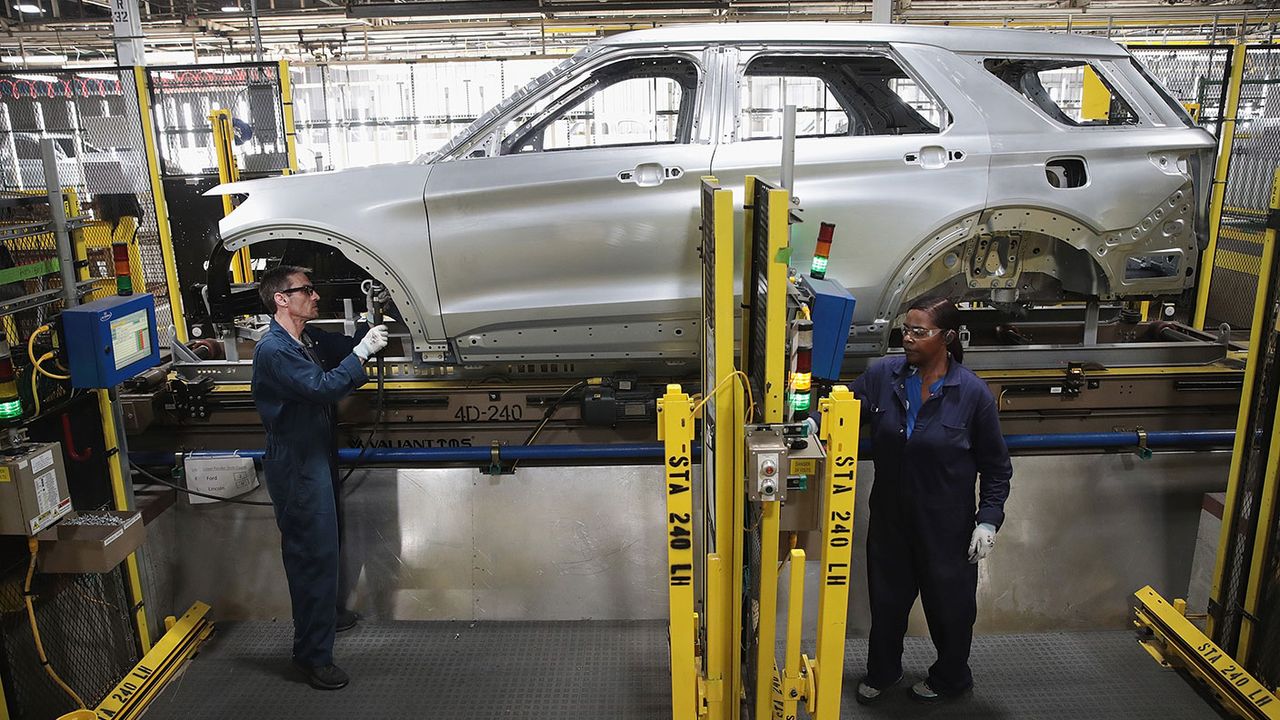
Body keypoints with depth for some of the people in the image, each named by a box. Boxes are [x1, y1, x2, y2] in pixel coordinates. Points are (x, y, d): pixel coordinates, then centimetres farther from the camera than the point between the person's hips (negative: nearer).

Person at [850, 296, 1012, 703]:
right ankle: (882, 671, 43)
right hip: (890, 517, 3)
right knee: (886, 596, 19)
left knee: (948, 602, 17)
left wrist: (989, 520, -12)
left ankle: (951, 678, 43)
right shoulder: (883, 375, -10)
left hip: (946, 524, -3)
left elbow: (996, 467, -6)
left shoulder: (972, 393, -15)